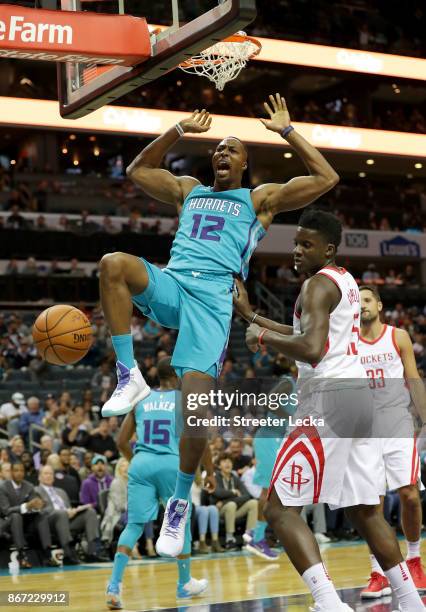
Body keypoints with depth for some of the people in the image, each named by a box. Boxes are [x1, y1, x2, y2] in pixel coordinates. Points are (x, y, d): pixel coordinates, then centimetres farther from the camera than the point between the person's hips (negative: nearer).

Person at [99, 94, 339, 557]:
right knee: (113, 264, -31)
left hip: (214, 295, -3)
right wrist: (180, 130, 28)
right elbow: (138, 170, 36)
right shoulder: (188, 190, 29)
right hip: (170, 284, 4)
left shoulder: (260, 199, 17)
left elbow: (326, 179, 9)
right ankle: (129, 377, -26)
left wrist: (286, 130, 12)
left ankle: (181, 500, 1)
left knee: (195, 398, -18)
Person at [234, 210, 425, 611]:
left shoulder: (318, 284, -9)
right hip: (358, 396, 10)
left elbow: (311, 350, -24)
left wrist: (262, 337, -9)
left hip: (329, 400, -10)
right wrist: (254, 317, 28)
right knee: (365, 511, 18)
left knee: (279, 509, -8)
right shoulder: (344, 281, 20)